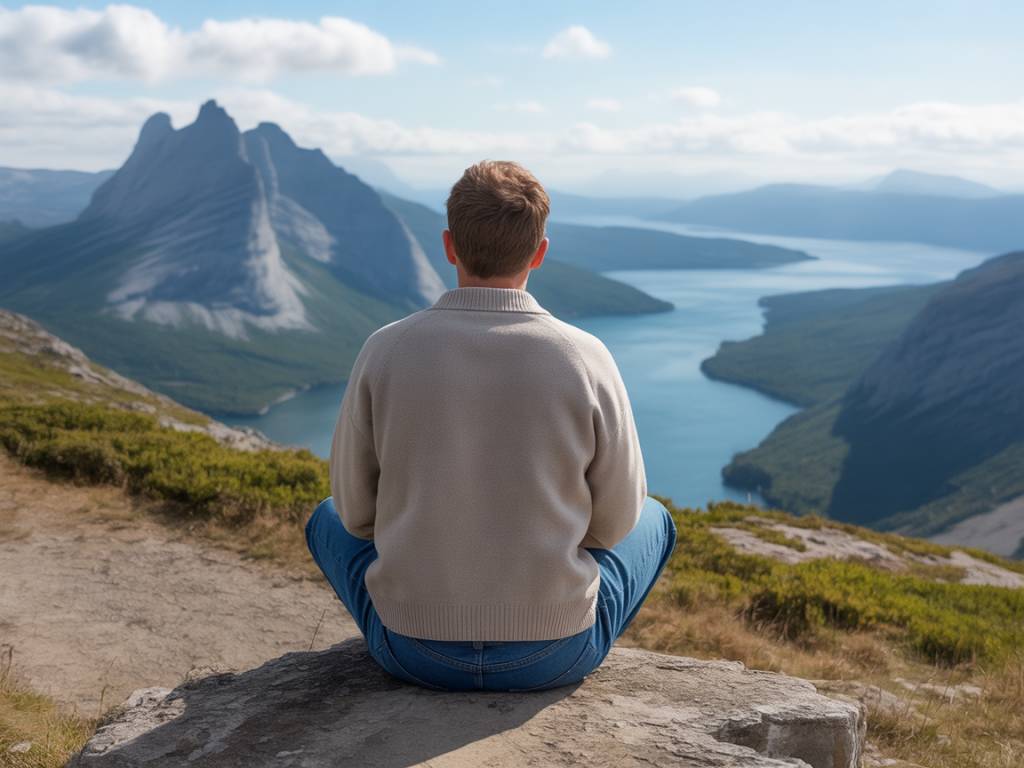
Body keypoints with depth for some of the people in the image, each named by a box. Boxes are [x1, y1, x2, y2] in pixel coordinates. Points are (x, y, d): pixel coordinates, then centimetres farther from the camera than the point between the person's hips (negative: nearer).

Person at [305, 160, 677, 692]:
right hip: (554, 656, 0)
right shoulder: (585, 358, -13)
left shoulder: (385, 351, -11)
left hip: (414, 652, 1)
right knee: (653, 522, 28)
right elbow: (615, 521, -2)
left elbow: (356, 509, 1)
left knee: (330, 520, 31)